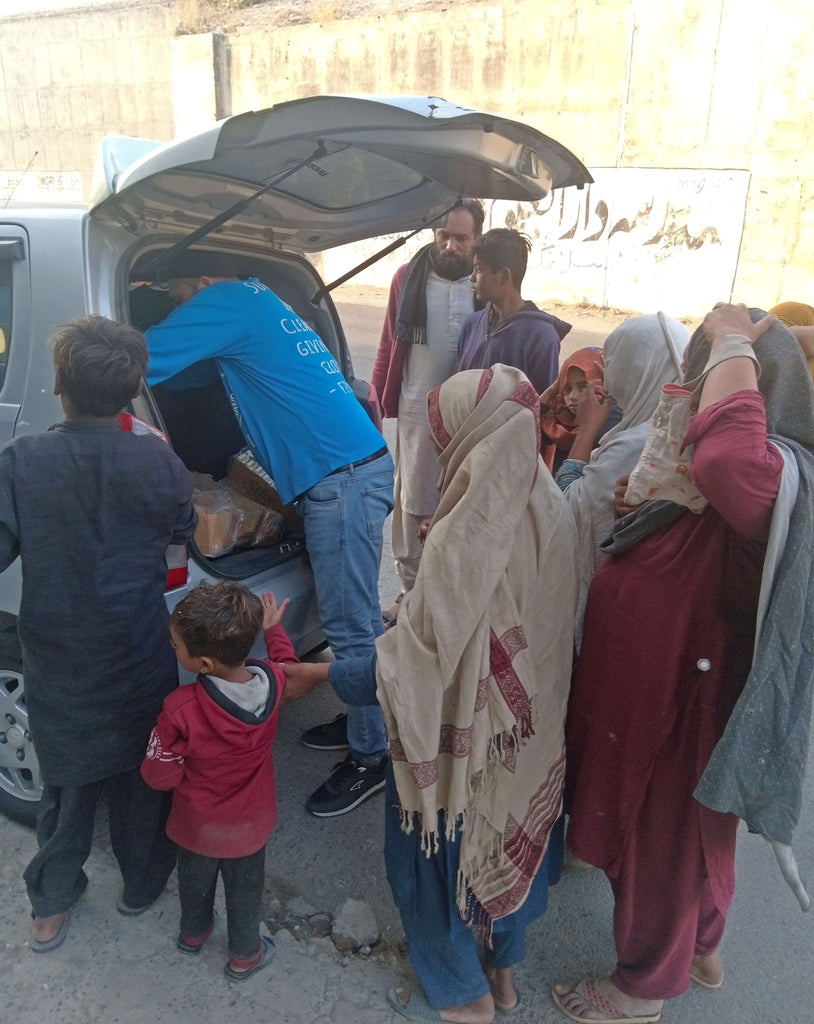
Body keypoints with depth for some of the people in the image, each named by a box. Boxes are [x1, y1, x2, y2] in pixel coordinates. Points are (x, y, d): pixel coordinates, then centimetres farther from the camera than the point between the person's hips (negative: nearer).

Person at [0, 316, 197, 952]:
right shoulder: (157, 461, -17)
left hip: (58, 667, 1)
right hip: (141, 665, -1)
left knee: (67, 785, 23)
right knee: (143, 776, 22)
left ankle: (52, 906, 40)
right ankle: (143, 882, 43)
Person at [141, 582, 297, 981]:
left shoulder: (180, 711, -37)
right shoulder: (272, 682, -26)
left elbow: (160, 775, -23)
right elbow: (289, 665, 0)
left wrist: (160, 734, -5)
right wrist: (273, 628, 13)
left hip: (196, 825, -1)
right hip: (249, 825, 2)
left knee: (195, 880, 30)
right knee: (244, 889, 26)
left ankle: (193, 933, 56)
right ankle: (245, 955, 48)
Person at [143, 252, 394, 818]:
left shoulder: (230, 301, -4)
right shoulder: (262, 306, 24)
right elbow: (188, 370, 33)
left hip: (342, 479, -10)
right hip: (364, 466, 10)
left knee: (351, 626, -2)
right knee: (356, 615, 19)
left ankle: (370, 759, 11)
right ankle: (365, 722, 34)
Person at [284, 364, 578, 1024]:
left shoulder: (465, 538, -33)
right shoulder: (551, 508, -10)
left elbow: (416, 661, -27)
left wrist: (318, 674, -14)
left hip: (462, 741, -6)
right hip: (530, 731, 7)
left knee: (437, 852, 19)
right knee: (513, 836, 26)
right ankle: (505, 969, 51)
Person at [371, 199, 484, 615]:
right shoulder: (408, 278, 2)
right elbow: (389, 345, 6)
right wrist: (376, 402, 5)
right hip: (416, 410, 2)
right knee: (411, 502, 10)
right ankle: (411, 590, 24)